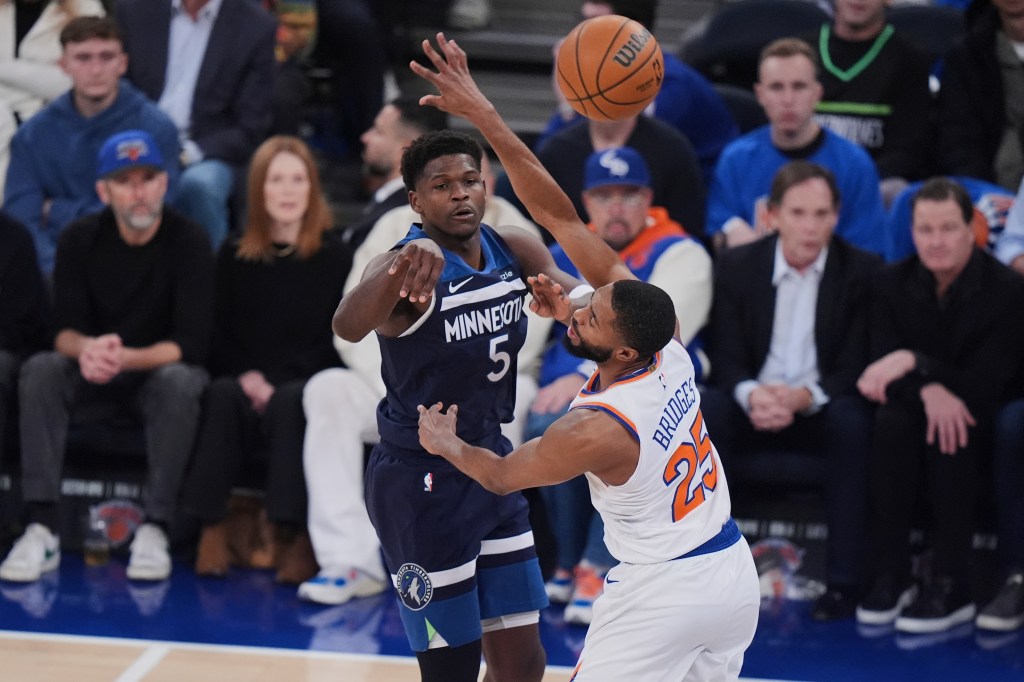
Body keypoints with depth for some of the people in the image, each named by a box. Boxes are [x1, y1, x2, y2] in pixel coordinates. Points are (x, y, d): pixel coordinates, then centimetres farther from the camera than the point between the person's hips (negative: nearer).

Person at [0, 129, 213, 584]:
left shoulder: (188, 242, -12)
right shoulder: (80, 240, -3)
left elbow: (190, 344, -17)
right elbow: (65, 330, -7)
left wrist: (126, 358, -35)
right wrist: (87, 349, -33)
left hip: (158, 372, -2)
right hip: (93, 381, 2)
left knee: (182, 381, -36)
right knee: (40, 370, -27)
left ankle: (154, 528, -31)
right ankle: (42, 528, -33)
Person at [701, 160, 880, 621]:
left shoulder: (862, 271, -3)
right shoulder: (736, 267, 2)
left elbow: (857, 367, -7)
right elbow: (726, 358, -2)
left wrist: (804, 396, -28)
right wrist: (751, 394, -27)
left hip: (821, 410, -1)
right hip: (754, 405, 1)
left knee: (853, 422, -35)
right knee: (702, 410, -30)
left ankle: (843, 580, -32)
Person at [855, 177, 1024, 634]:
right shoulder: (892, 285, -2)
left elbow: (984, 386, -20)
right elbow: (882, 371, -7)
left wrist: (913, 362, -33)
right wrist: (927, 390, -30)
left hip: (987, 425, -3)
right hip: (922, 407, 3)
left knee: (953, 435, -36)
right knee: (892, 421, -31)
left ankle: (950, 587, -31)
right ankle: (889, 577, -27)